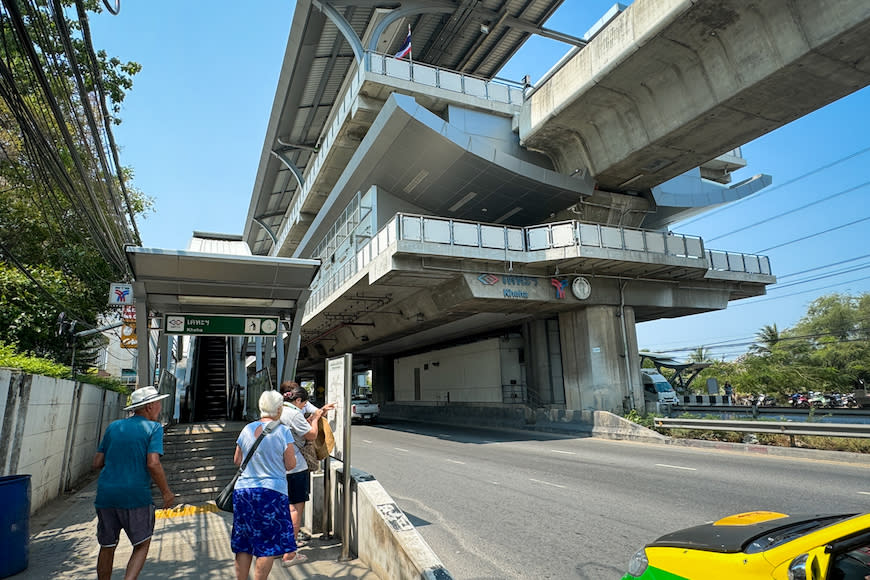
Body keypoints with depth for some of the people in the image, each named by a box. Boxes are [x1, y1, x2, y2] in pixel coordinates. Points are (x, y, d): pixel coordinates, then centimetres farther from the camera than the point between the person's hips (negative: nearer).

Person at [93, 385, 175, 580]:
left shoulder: (113, 426, 11)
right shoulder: (153, 428, -5)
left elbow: (97, 463, 12)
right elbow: (153, 464, -16)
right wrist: (166, 492, -5)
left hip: (106, 495, 5)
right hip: (136, 496, -5)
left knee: (107, 547, 20)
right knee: (142, 546, 11)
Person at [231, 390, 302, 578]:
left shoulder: (247, 429, 4)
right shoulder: (282, 431, -9)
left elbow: (237, 460, 12)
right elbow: (290, 464, -7)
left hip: (242, 490, 5)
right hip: (271, 492, -5)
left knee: (243, 544, 16)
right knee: (268, 545, 5)